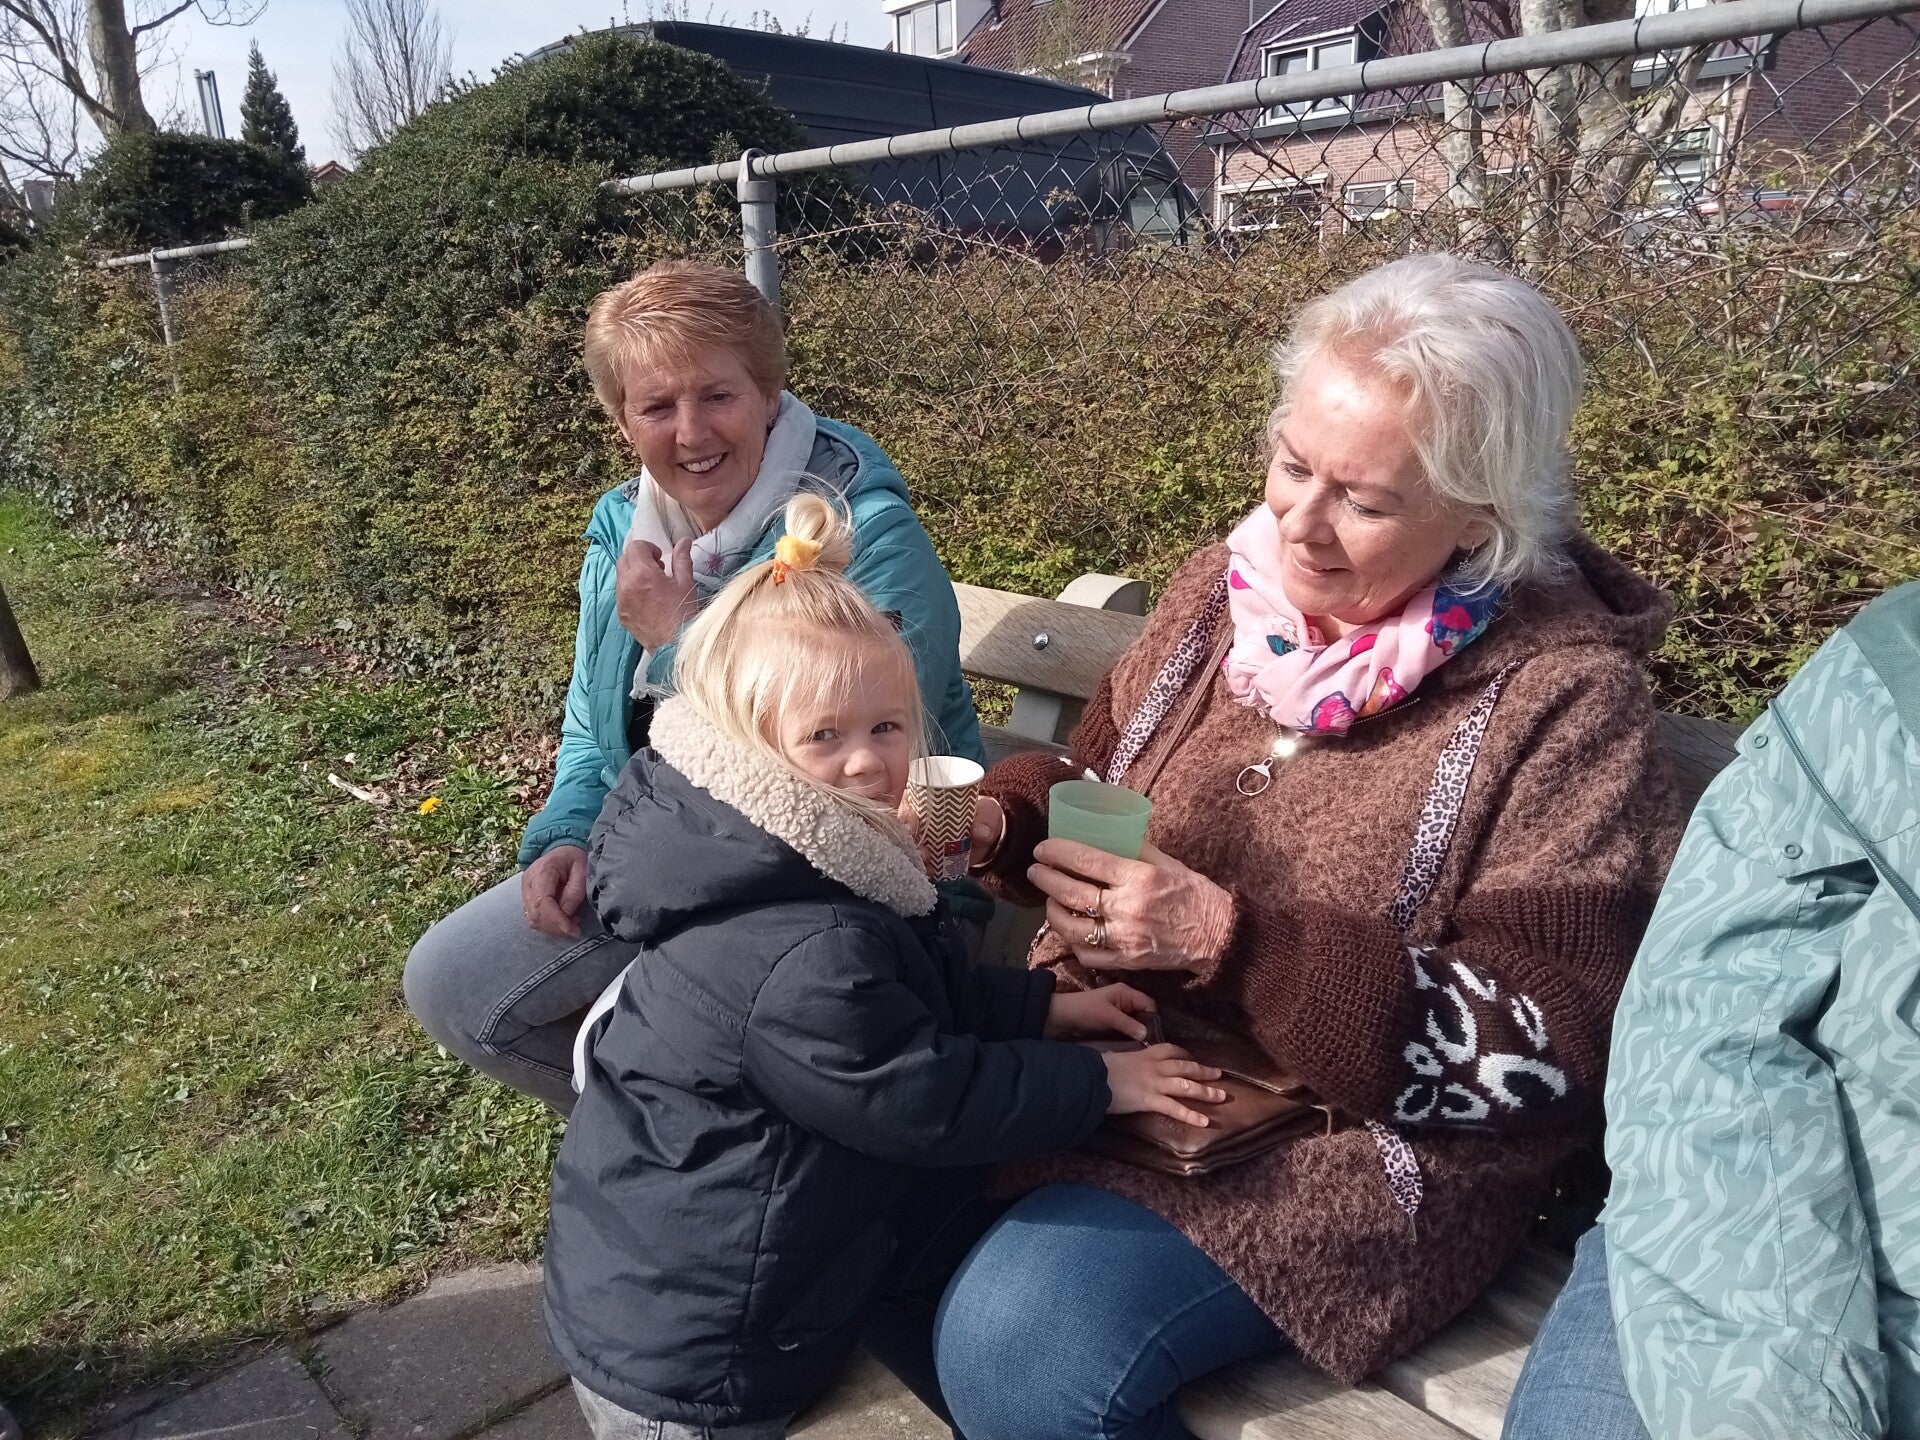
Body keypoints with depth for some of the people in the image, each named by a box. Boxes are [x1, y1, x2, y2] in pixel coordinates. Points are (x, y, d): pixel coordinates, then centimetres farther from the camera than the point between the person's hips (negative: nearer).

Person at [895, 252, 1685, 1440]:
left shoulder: (1564, 695, -14)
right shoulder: (1234, 582, 1)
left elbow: (1548, 1046, -17)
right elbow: (1097, 792, 13)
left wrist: (1232, 944, -26)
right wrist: (1001, 815, -10)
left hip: (1358, 1133, -5)